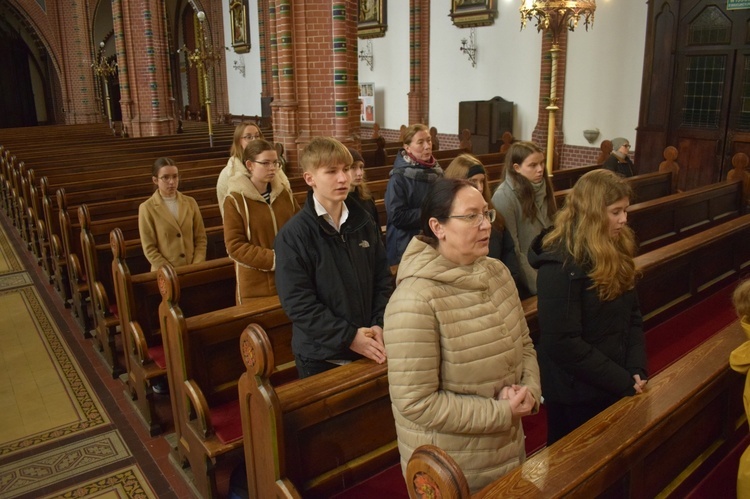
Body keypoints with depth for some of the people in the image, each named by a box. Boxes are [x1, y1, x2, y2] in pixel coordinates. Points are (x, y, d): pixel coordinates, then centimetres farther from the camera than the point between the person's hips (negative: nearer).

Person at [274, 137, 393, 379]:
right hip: (321, 355, -4)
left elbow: (383, 278, 5)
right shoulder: (292, 235, -14)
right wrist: (348, 336, -19)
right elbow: (298, 303, -17)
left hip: (367, 347, 4)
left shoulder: (365, 222, 1)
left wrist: (379, 324, -8)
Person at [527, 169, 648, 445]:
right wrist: (623, 382, -19)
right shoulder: (561, 264, -23)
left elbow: (632, 315, 8)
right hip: (575, 394, -7)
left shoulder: (616, 251, 2)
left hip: (615, 388, 7)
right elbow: (562, 343, -25)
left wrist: (636, 371, -6)